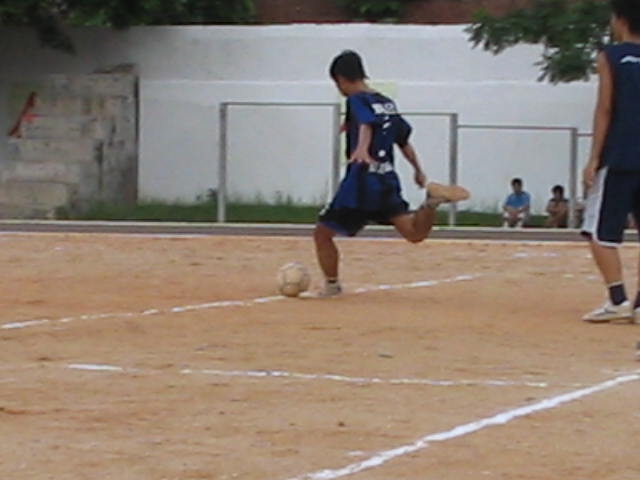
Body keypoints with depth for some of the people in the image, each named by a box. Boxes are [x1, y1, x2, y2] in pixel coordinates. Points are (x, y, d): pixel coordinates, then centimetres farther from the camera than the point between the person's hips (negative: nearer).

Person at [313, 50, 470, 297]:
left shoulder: (357, 101, -7)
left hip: (360, 183, -7)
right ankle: (431, 201, -24)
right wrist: (419, 172, 32)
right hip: (387, 182, 7)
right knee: (415, 233, 0)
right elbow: (404, 141, 21)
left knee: (322, 232, 7)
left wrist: (362, 149, -48)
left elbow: (366, 124, -28)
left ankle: (332, 285, 8)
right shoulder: (387, 103, 16)